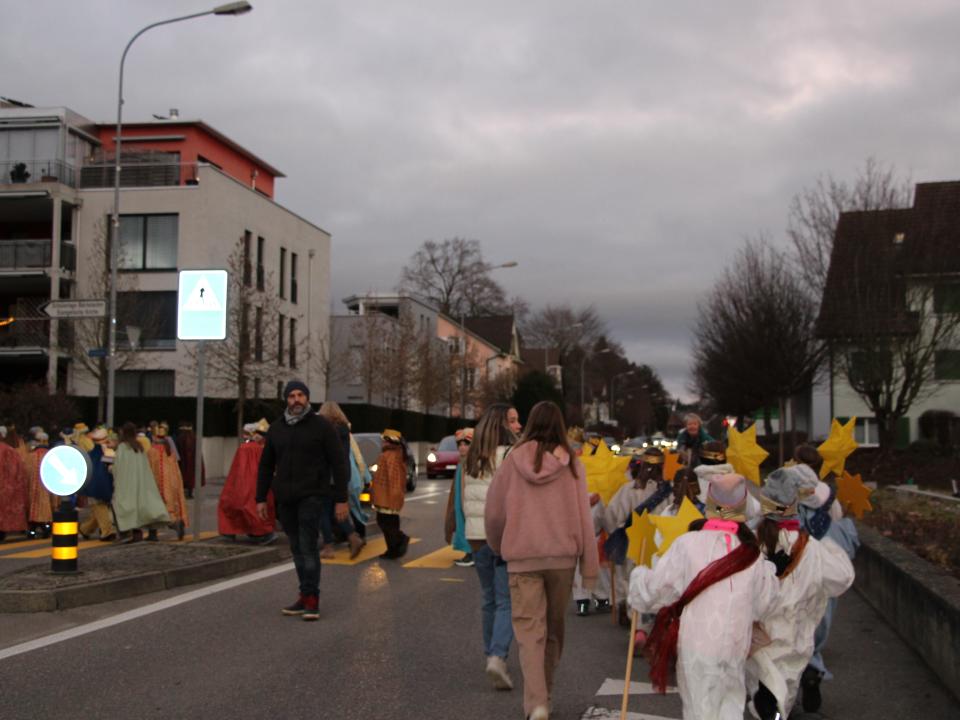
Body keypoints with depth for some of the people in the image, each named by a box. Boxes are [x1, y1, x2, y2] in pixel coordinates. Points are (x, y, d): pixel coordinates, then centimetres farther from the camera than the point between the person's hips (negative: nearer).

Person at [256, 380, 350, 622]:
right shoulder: (276, 429, 10)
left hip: (311, 496, -5)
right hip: (285, 500, 5)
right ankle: (305, 597, 15)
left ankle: (311, 600, -11)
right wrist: (261, 498, 11)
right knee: (297, 548, 8)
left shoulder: (322, 426, -3)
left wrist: (341, 499, -9)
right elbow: (265, 466, 17)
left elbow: (340, 464, -4)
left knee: (308, 546, -12)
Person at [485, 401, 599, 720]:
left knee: (530, 630, -1)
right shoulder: (571, 465, -3)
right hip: (562, 556, 1)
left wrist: (498, 546, 23)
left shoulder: (513, 461, -3)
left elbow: (493, 512, 3)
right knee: (554, 629, 16)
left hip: (522, 558, -1)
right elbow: (584, 518, -3)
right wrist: (590, 568, 3)